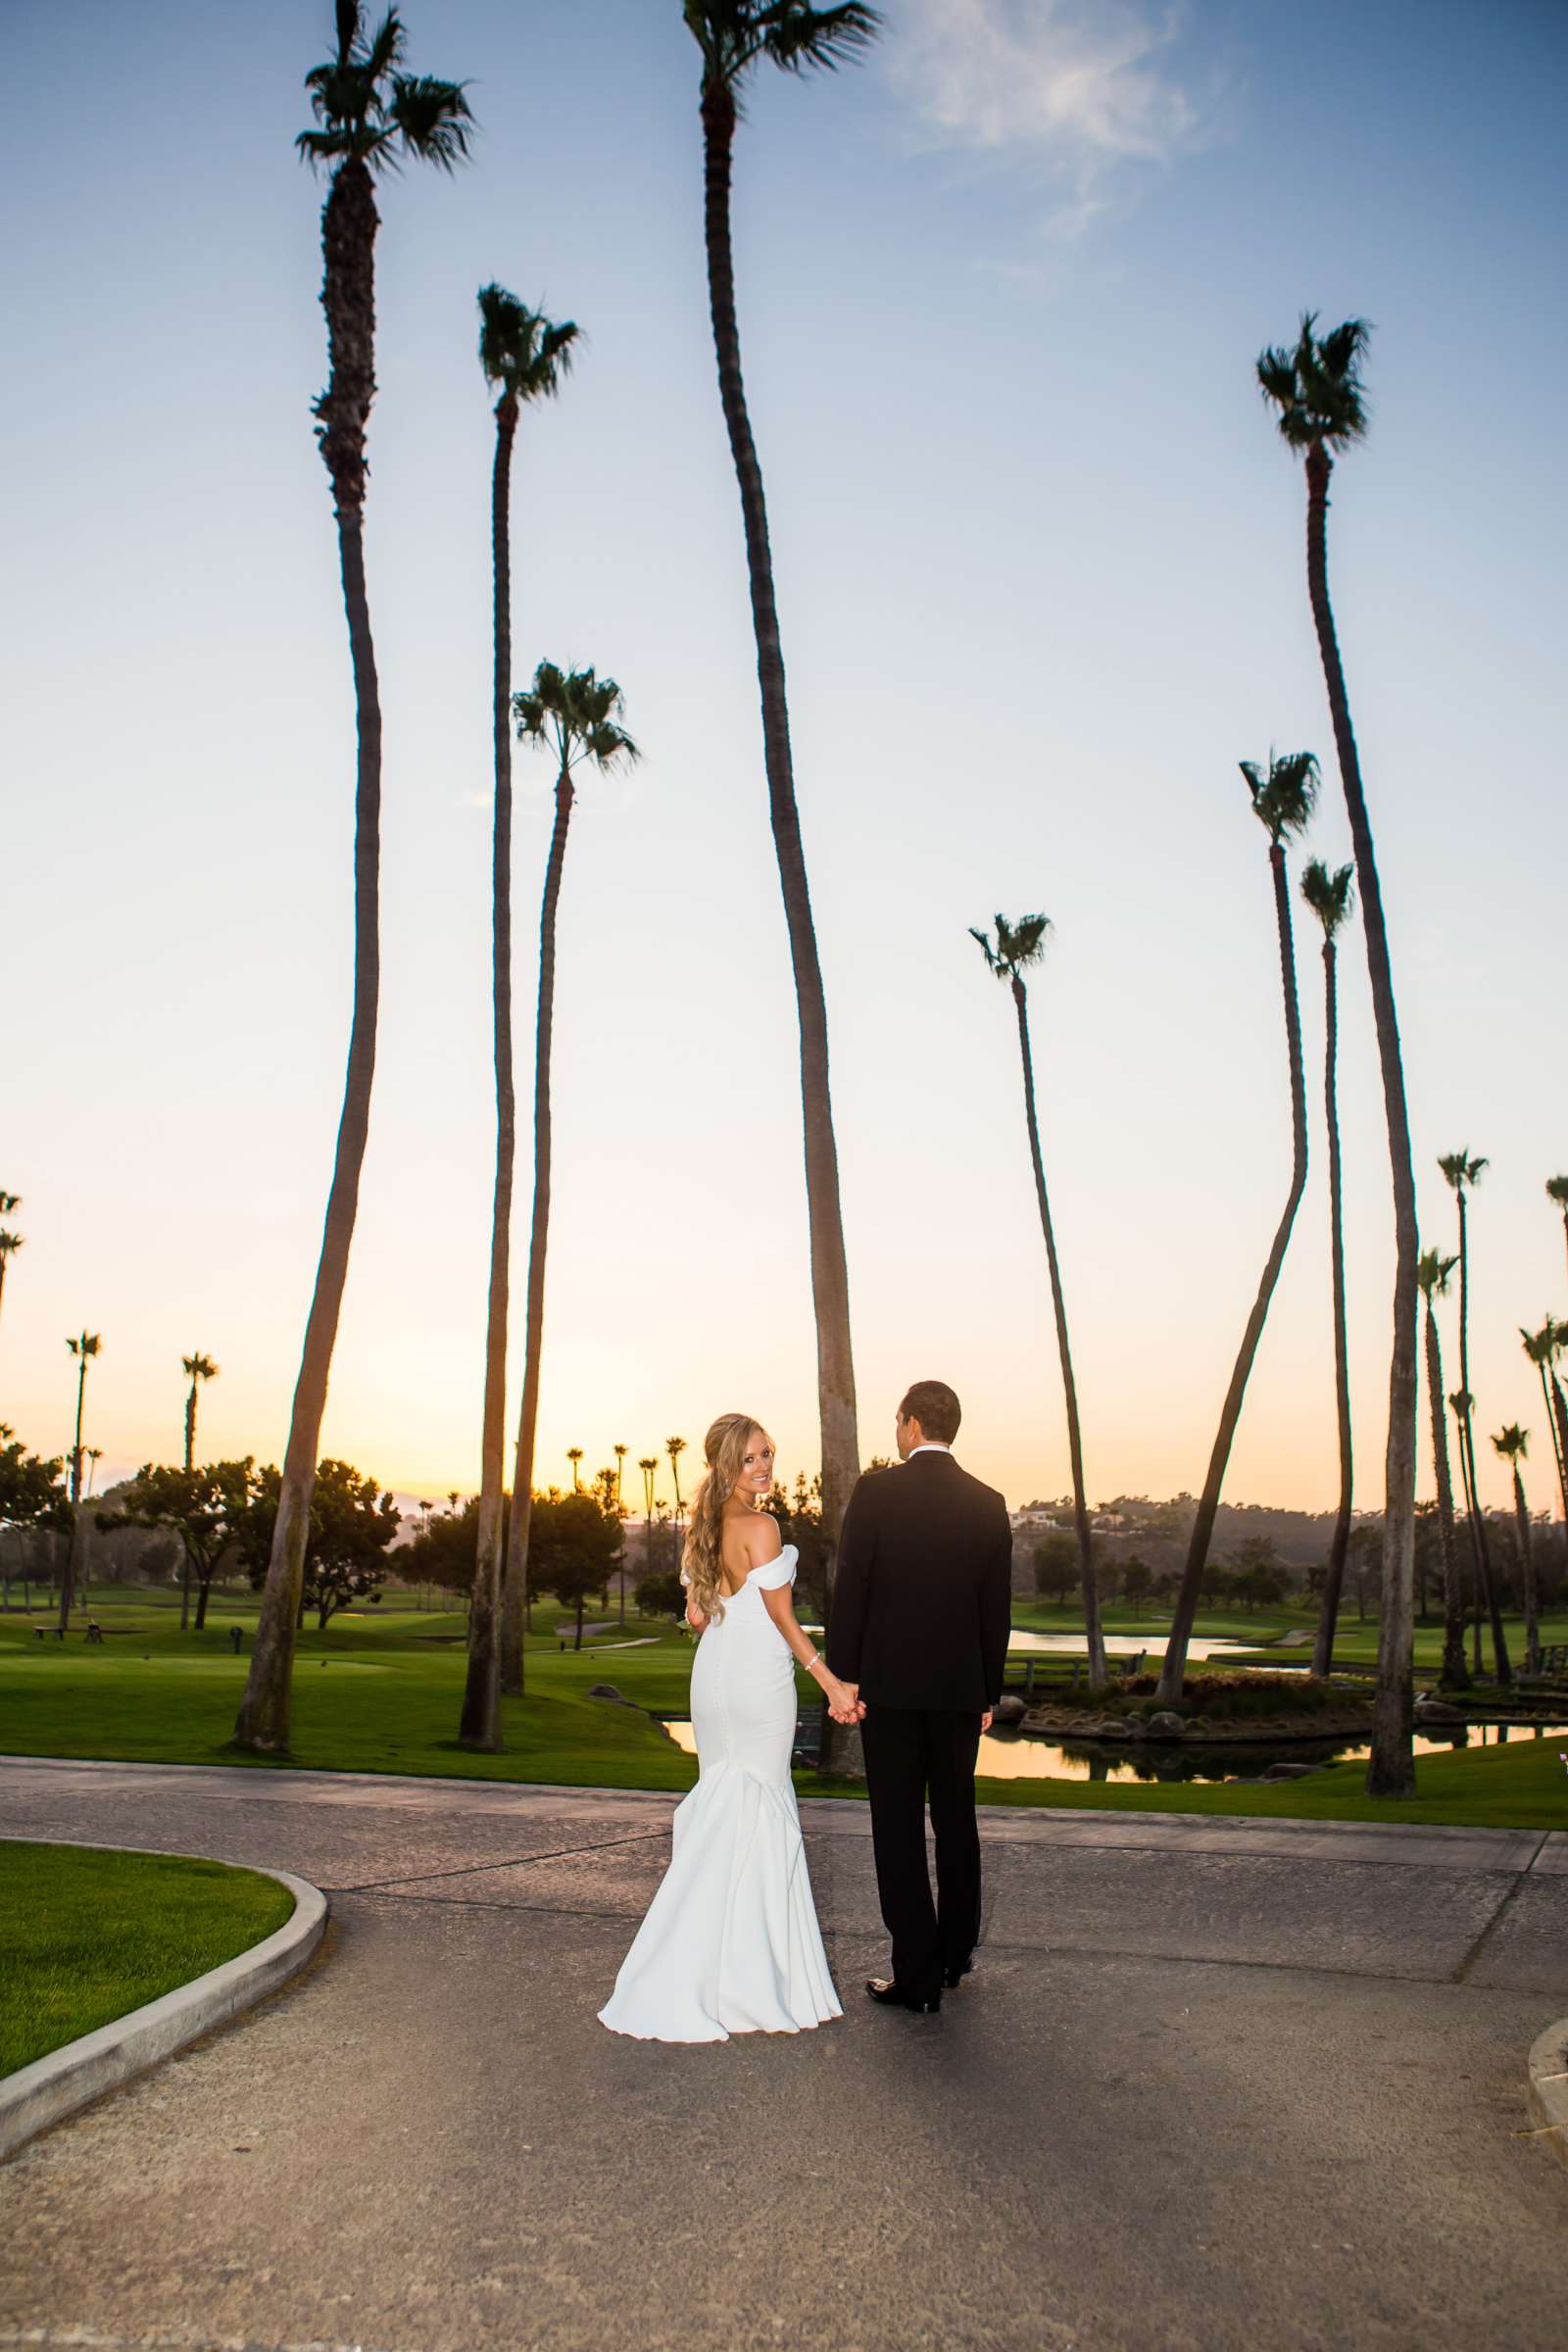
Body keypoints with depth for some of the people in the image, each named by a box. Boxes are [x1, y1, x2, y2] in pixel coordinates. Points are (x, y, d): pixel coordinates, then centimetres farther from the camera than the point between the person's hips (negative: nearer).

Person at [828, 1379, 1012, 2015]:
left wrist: (843, 1674, -3)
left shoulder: (876, 1491, -9)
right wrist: (989, 1693, 13)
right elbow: (997, 1608, 5)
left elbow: (850, 1588, -10)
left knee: (899, 1830, 3)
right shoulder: (988, 1504, 2)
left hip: (889, 1683, -4)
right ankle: (955, 1955, 31)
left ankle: (918, 1975, 6)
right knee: (956, 1820, 18)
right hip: (960, 1687, 4)